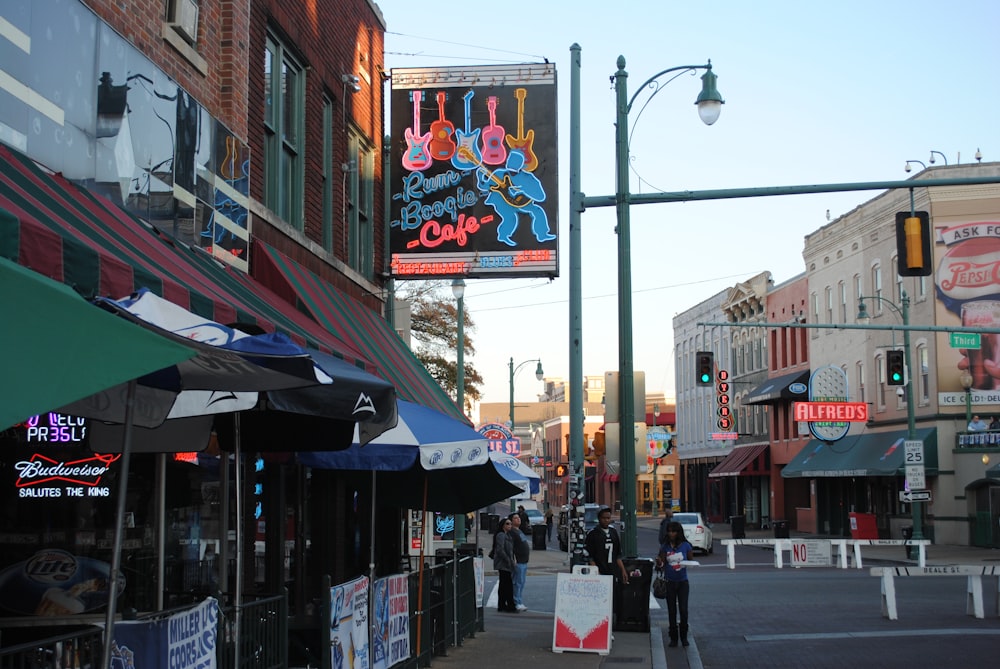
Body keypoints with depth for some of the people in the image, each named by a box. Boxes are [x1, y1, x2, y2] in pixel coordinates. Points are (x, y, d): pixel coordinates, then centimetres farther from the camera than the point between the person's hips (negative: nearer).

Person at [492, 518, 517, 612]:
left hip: (505, 565, 10)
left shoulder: (507, 535, 17)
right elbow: (500, 550, -21)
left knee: (503, 585, 13)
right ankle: (510, 607, -9)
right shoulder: (501, 535, -14)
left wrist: (511, 561, 13)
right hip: (503, 564, -10)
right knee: (508, 585, -10)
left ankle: (501, 605, 17)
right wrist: (508, 560, -18)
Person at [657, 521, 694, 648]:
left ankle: (684, 636, 11)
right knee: (671, 611, 6)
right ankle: (673, 638, 14)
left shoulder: (686, 546, -3)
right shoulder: (665, 547, 0)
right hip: (669, 582, 1)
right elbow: (662, 565, -1)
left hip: (683, 582, -1)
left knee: (683, 610, -6)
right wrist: (659, 562, -23)